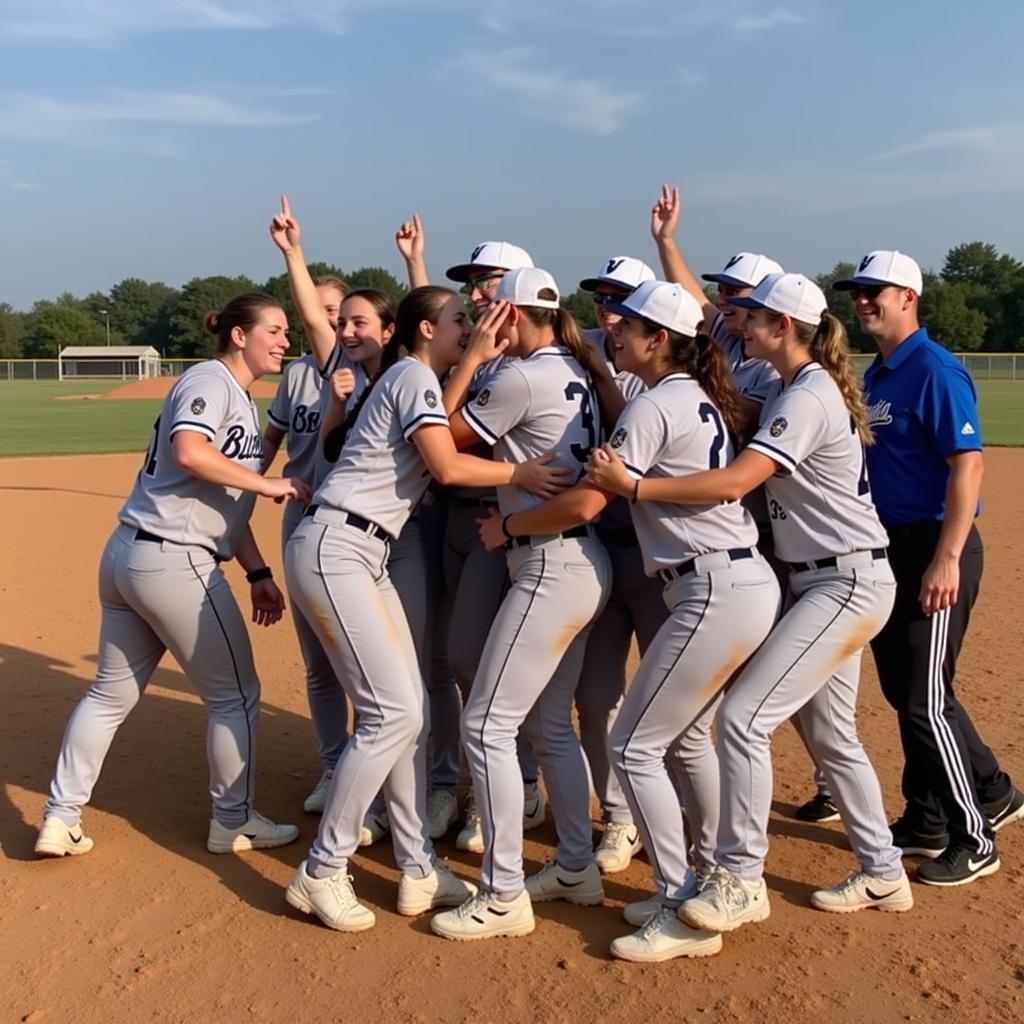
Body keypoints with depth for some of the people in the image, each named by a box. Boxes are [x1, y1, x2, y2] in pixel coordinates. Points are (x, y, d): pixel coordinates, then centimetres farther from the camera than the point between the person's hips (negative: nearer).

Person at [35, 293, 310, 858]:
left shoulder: (242, 402, 19)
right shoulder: (210, 379, -9)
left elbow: (224, 500, 19)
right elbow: (189, 453, -27)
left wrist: (257, 573, 15)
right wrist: (270, 484, -21)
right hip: (173, 561, -10)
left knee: (111, 693, 17)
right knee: (235, 694, 5)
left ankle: (60, 819, 24)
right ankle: (232, 822, 19)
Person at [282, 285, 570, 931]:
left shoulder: (419, 380, 24)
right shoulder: (414, 375, -6)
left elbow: (446, 426, 9)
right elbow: (448, 467, -15)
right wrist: (521, 473, -8)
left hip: (367, 556, 10)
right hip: (334, 549, -10)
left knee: (413, 712, 6)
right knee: (393, 713, -12)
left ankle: (419, 873, 13)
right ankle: (321, 874, -1)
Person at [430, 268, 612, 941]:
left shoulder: (524, 378, -14)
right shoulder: (574, 372, 13)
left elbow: (445, 435, -4)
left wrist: (472, 358, 1)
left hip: (552, 567, -10)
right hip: (582, 565, 10)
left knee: (487, 725, -4)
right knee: (550, 723, 18)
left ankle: (504, 897, 3)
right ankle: (577, 868, 28)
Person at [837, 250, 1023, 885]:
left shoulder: (935, 371, -14)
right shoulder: (875, 375, 13)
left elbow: (968, 464, -21)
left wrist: (946, 559, -26)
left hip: (934, 550, -9)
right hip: (891, 546, 9)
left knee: (924, 698, -5)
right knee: (905, 689, 16)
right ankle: (930, 822, 32)